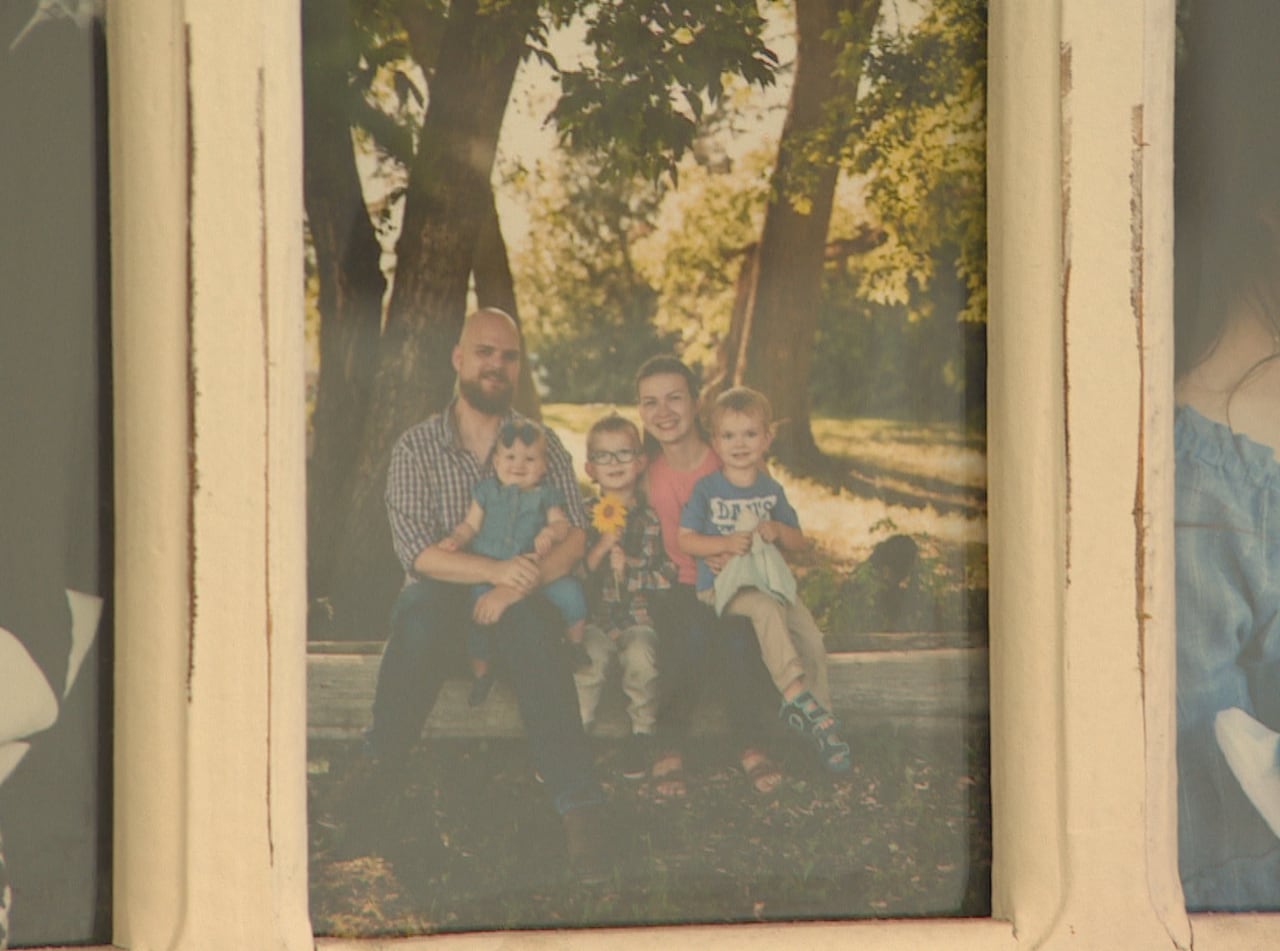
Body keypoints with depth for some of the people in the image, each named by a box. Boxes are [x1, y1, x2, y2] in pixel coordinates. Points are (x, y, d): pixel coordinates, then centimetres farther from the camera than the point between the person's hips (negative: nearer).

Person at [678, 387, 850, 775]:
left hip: (770, 579, 4)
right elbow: (684, 540, -2)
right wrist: (725, 544, -17)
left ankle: (820, 720, -8)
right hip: (723, 583, -4)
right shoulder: (707, 489, 2)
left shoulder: (772, 490, 13)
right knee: (766, 609, -36)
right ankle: (797, 696, -41)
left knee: (811, 636, -17)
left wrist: (779, 531, -8)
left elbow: (800, 542, 15)